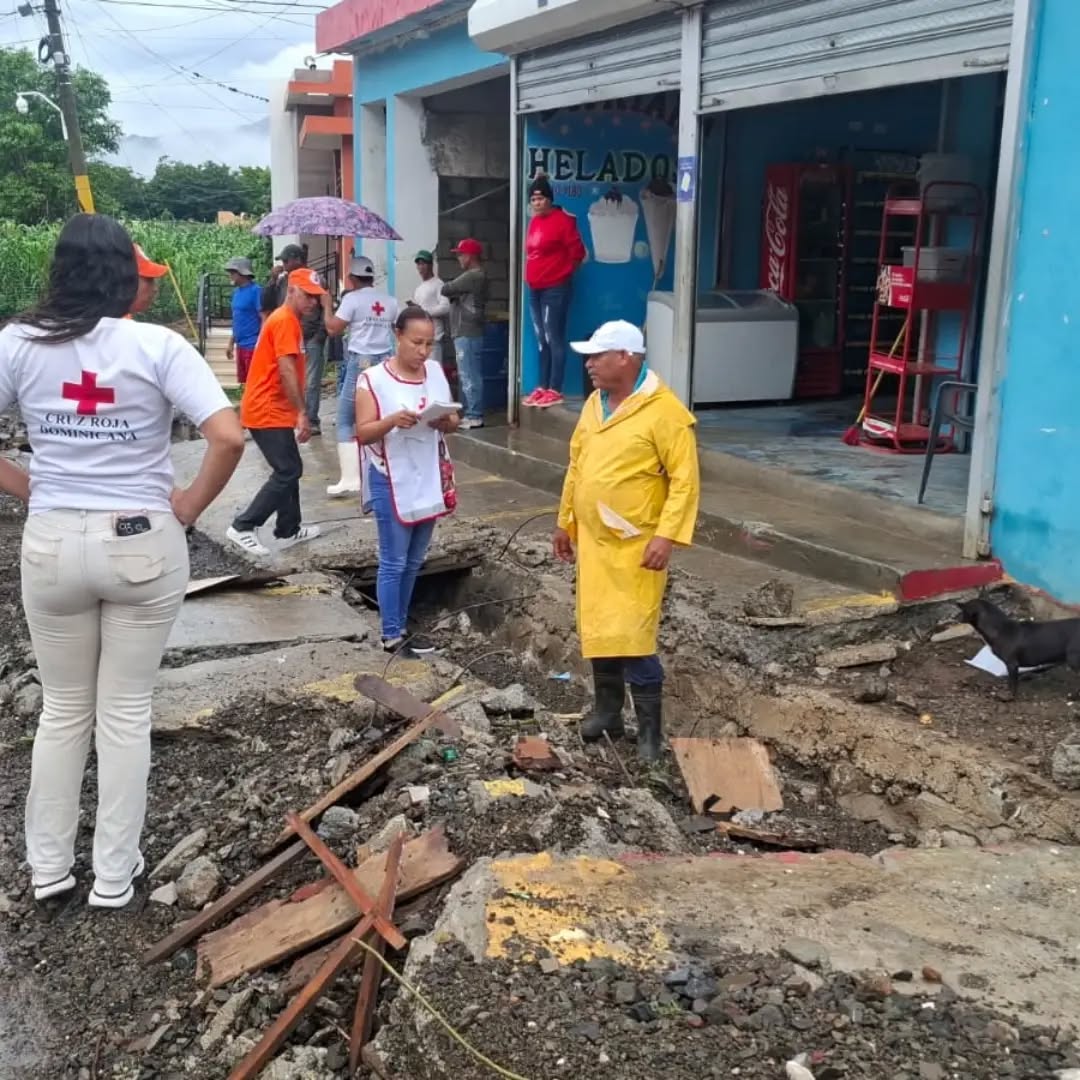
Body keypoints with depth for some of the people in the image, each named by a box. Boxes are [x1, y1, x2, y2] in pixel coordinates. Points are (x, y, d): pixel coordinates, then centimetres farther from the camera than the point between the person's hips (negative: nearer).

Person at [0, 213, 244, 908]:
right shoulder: (157, 346, -11)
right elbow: (230, 438, -19)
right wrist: (190, 506, -6)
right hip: (145, 545, -2)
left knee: (63, 707, 19)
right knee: (127, 711, 11)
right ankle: (114, 874, 23)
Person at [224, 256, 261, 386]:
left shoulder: (256, 291, -12)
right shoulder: (236, 291, 13)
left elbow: (264, 319, -14)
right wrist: (231, 343, 19)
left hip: (253, 346, -8)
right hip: (240, 346, 9)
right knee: (242, 383, 14)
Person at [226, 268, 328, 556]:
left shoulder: (287, 320, 17)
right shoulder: (285, 321, -15)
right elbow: (286, 371, -23)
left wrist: (297, 412, 18)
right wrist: (302, 413, -23)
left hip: (273, 409, 10)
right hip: (267, 412, -10)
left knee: (289, 470, 15)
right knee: (288, 472, -9)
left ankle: (289, 530, 24)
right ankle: (242, 527, -5)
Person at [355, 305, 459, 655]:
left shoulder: (436, 373, 5)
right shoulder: (373, 380, -11)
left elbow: (453, 421, 11)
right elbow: (363, 433, -12)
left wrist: (446, 422, -12)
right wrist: (393, 421, -29)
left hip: (430, 481, 6)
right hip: (393, 483, -6)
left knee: (414, 562, 14)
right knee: (394, 562, 0)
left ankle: (398, 626, 26)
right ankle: (391, 635, 10)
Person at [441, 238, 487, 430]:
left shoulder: (473, 276, -13)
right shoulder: (474, 276, 21)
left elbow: (446, 290, -11)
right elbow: (456, 292, 15)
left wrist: (448, 288, 10)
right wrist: (453, 291, -6)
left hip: (468, 334, -11)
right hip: (466, 333, 11)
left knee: (470, 376, -9)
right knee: (468, 376, 13)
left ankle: (475, 417, -8)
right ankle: (470, 414, 17)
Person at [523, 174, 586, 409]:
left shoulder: (563, 220, -9)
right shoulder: (534, 222, 13)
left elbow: (577, 252, -9)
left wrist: (563, 273, 3)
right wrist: (532, 276, 16)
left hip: (555, 289, -8)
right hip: (535, 289, 8)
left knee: (554, 338, -8)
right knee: (541, 340, 11)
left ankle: (555, 390, -6)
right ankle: (543, 387, 17)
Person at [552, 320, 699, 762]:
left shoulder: (664, 411, -16)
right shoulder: (594, 404, 8)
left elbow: (685, 480, -17)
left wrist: (667, 536, -23)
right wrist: (565, 523, 17)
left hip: (636, 546, -7)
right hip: (592, 541, 7)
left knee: (632, 636, -7)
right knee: (596, 628, 13)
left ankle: (649, 726, 7)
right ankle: (607, 707, 28)